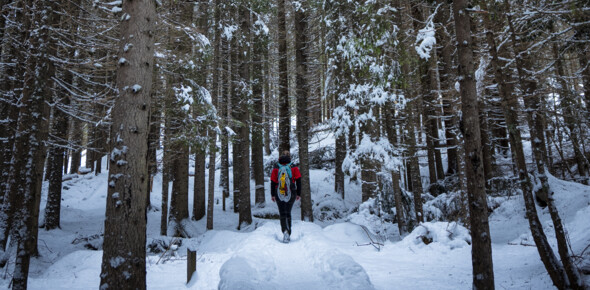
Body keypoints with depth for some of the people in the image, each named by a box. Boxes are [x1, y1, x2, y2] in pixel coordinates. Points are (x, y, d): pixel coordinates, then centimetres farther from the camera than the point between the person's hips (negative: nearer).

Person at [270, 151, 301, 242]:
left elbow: (273, 182, 1)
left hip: (279, 195, -1)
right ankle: (288, 234, 16)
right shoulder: (294, 168, -2)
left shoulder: (276, 168, -2)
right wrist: (298, 194, 8)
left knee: (282, 214, 3)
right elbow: (298, 182, 0)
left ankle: (285, 230, -20)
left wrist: (272, 195, 10)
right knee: (288, 213, 15)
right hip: (291, 194, 1)